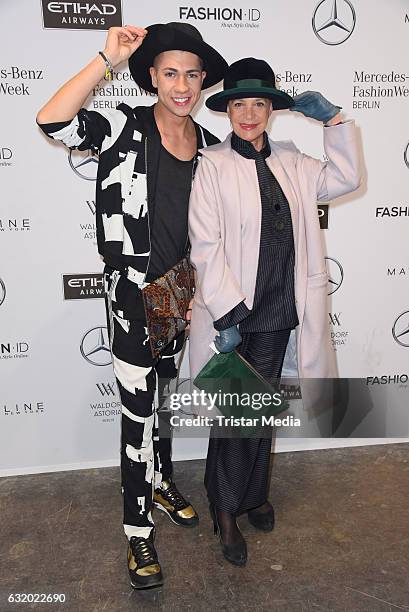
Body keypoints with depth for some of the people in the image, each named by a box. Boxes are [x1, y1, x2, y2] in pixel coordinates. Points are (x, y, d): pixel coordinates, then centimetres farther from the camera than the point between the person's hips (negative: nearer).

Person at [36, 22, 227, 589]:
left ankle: (163, 482, 45)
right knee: (138, 409, 1)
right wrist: (108, 59, -24)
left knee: (167, 391, 21)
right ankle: (139, 531, 19)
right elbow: (51, 121, -26)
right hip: (133, 291, -5)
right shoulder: (126, 126, -8)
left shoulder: (209, 145, 6)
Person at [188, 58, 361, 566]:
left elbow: (345, 178, 15)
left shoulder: (290, 162, 9)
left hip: (278, 311, 5)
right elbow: (206, 246, -14)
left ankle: (253, 493, 38)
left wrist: (334, 120, 7)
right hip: (230, 309, -5)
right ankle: (226, 509, 27)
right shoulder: (212, 165, -8)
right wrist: (227, 314, -19)